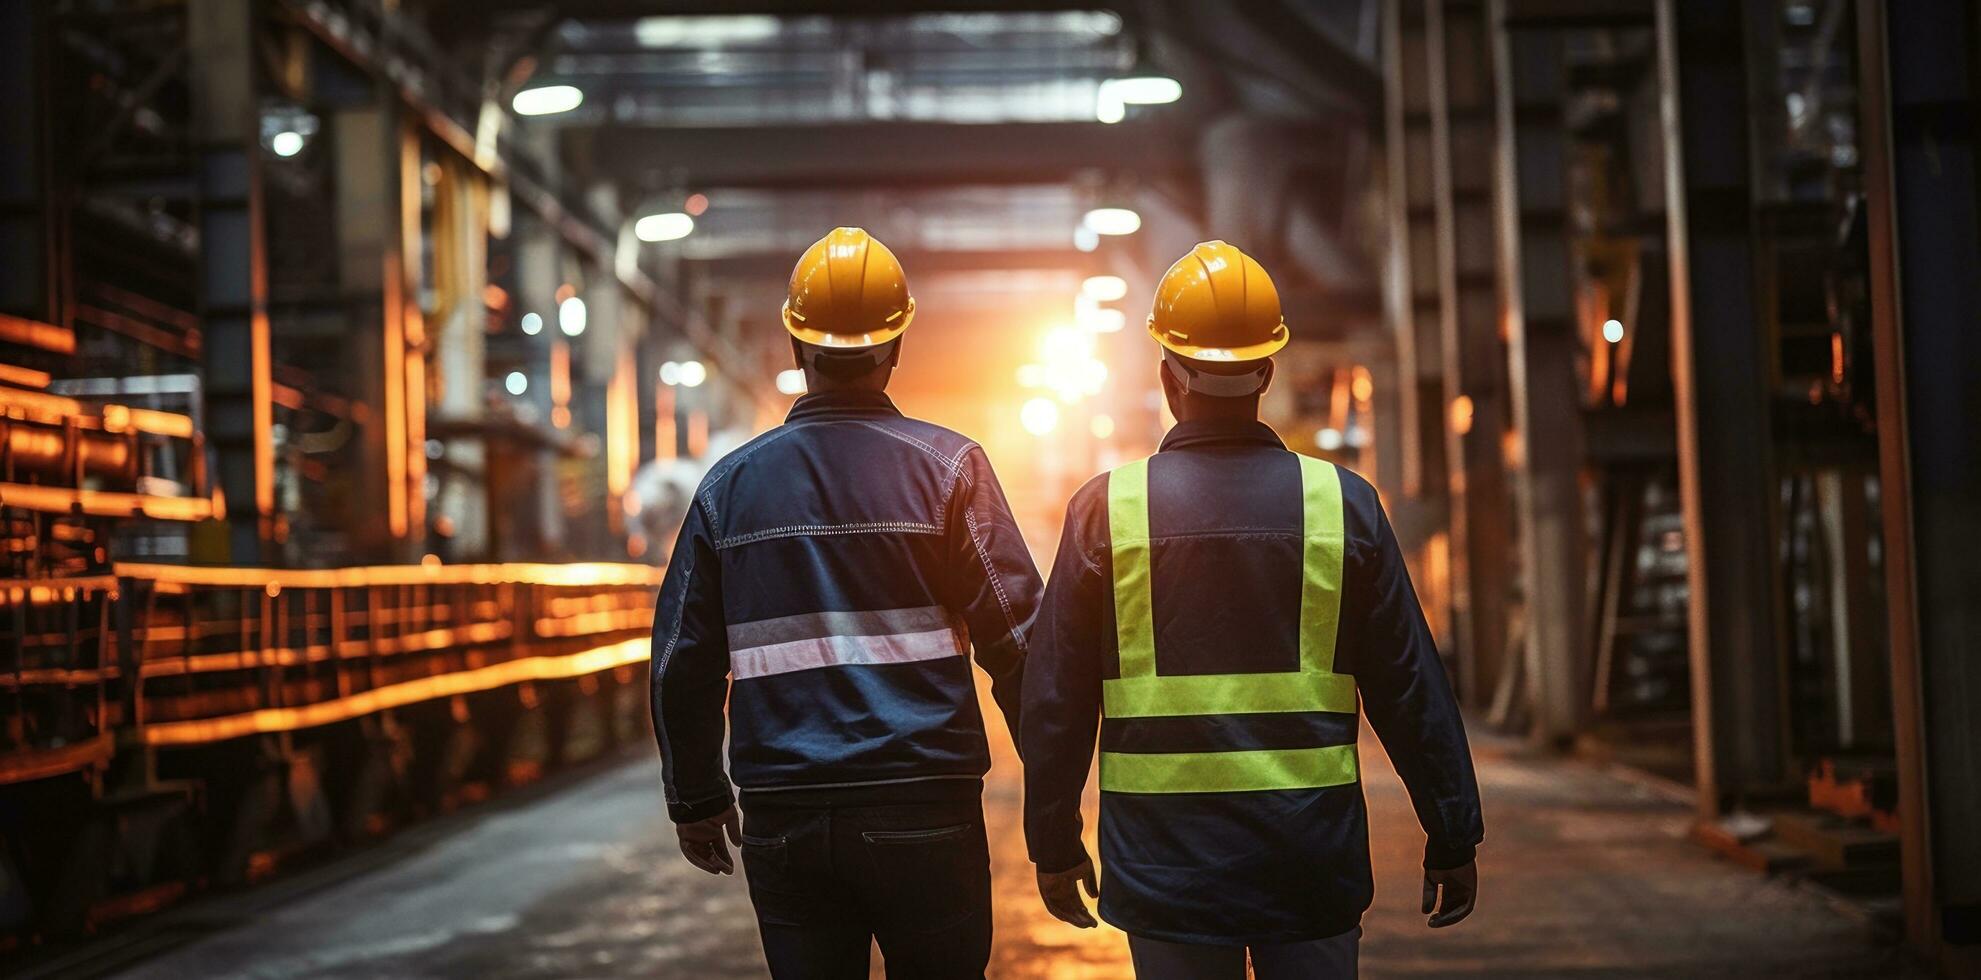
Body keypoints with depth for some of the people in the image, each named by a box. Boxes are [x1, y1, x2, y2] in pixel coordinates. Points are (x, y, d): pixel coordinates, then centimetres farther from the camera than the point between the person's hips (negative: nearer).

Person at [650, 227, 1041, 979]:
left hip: (783, 823, 3)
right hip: (921, 811, -2)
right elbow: (1015, 636, -5)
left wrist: (694, 797, 22)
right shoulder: (944, 466, -2)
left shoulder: (730, 483, 7)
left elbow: (681, 662, 11)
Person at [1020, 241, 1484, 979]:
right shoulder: (1343, 503, -1)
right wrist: (1452, 839, 9)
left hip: (1165, 857, 0)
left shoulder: (1105, 509, -2)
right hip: (1312, 859, 1)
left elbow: (1054, 702, 1)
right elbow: (1411, 691, 1)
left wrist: (1054, 844, 12)